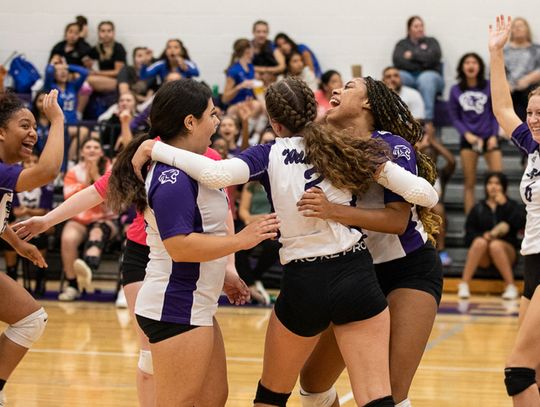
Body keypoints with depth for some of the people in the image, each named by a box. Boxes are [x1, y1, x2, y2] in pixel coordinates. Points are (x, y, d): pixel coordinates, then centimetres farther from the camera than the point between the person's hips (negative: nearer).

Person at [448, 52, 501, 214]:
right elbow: (454, 117, 5)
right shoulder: (456, 90, 4)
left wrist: (494, 136, -6)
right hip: (468, 139, 1)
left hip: (489, 138, -1)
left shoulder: (489, 87, 1)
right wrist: (467, 134, -8)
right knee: (469, 183, 3)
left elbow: (496, 113, 4)